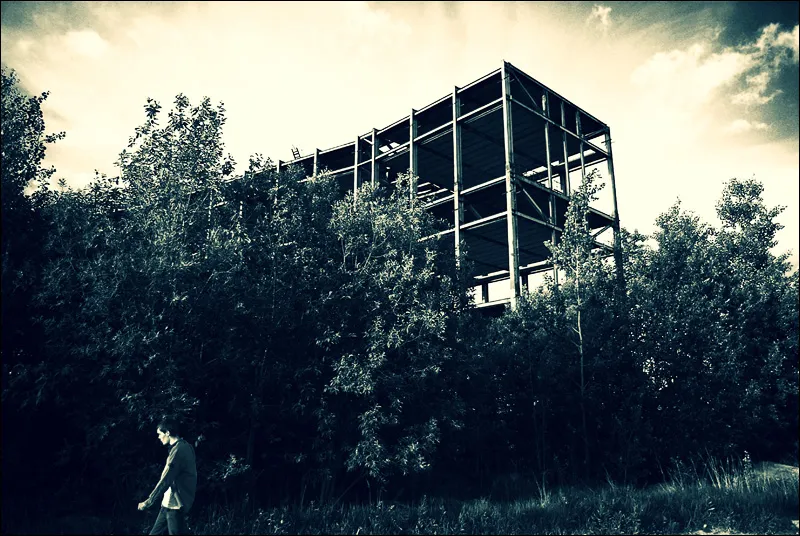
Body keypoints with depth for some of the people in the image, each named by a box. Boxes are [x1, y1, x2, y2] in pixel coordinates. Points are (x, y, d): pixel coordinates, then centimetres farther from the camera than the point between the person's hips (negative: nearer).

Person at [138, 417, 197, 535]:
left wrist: (149, 501, -13)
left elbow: (165, 480, -20)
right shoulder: (185, 446, 11)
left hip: (175, 504, -10)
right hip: (170, 503, 10)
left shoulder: (178, 450, -19)